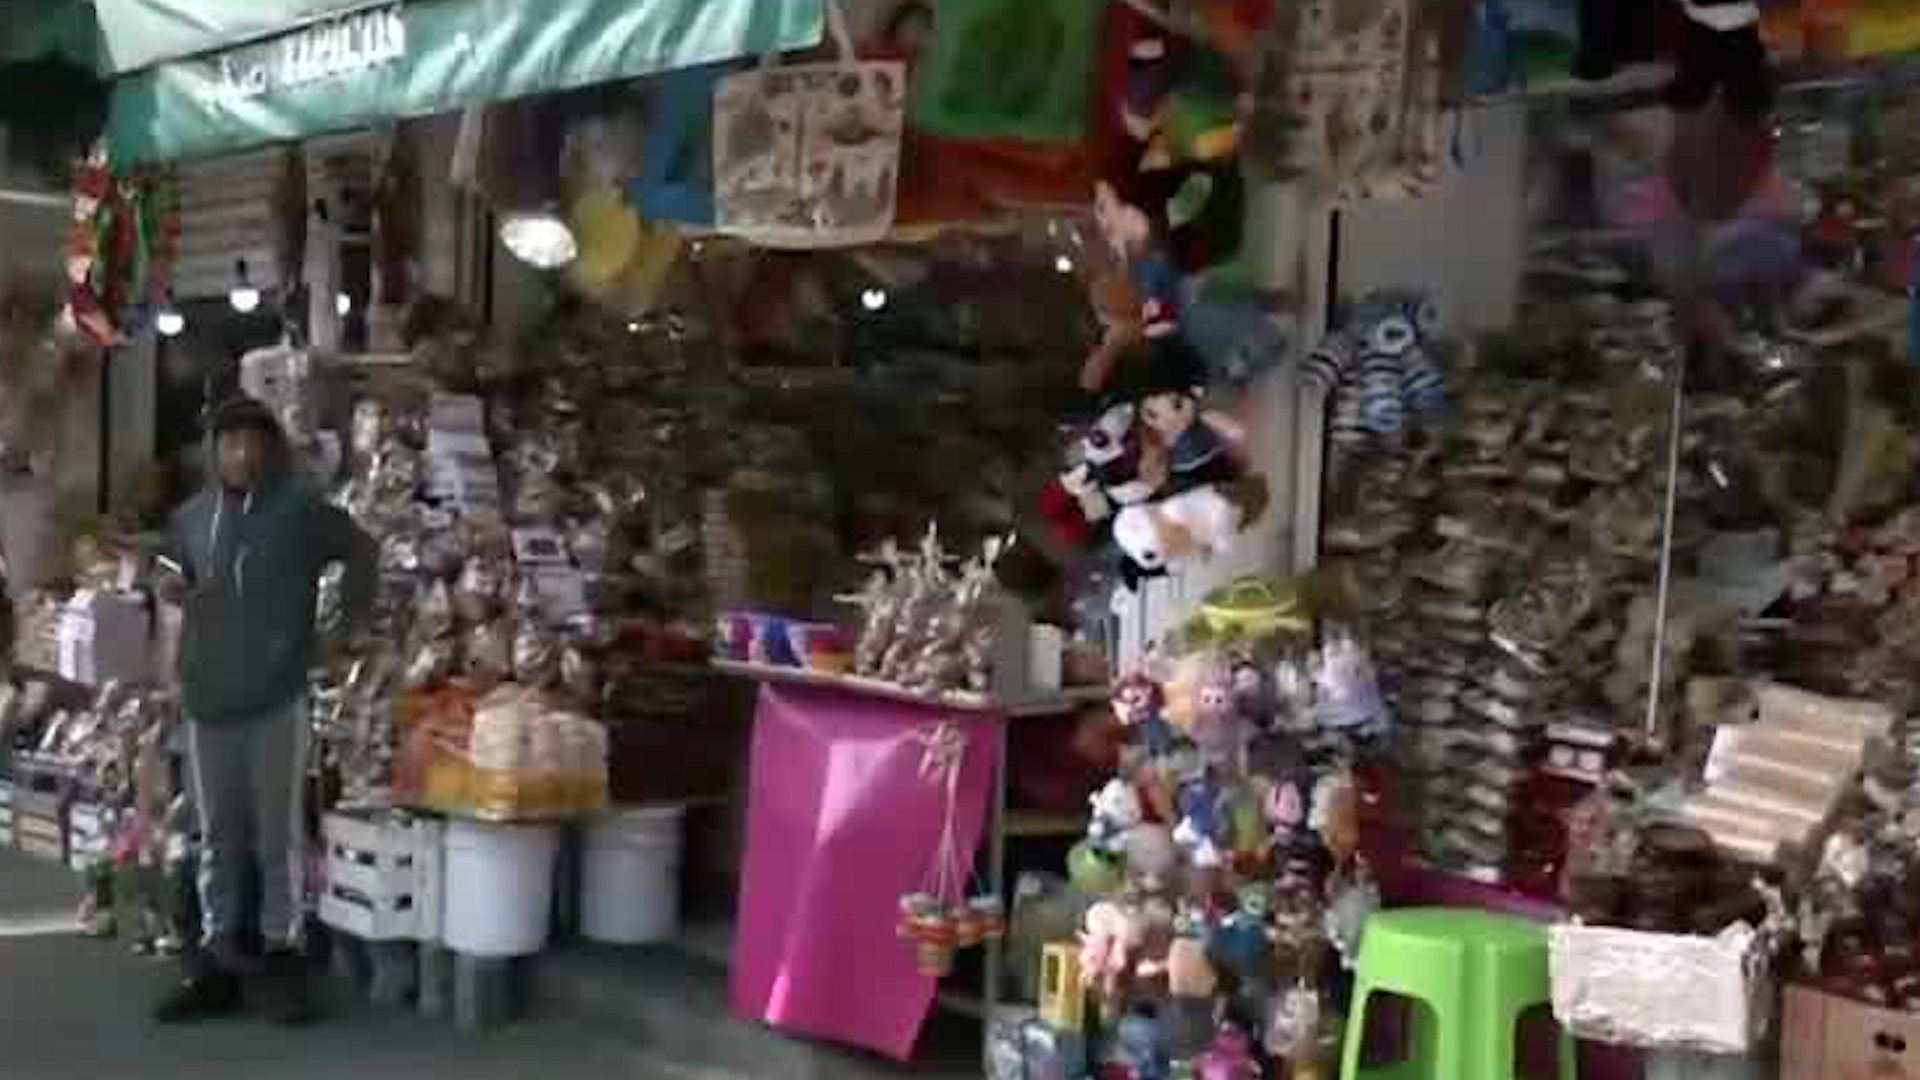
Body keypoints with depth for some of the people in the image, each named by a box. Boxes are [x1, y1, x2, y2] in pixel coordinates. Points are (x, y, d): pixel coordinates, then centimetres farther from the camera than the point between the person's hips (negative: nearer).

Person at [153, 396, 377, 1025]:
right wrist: (174, 591, -1)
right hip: (207, 697, 4)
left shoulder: (300, 508, -1)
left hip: (279, 696, -4)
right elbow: (174, 581, 22)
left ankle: (281, 955, 9)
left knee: (278, 833, 1)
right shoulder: (189, 517, 11)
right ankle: (216, 962, 16)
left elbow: (361, 553, 8)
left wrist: (352, 623, 5)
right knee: (217, 835, 10)